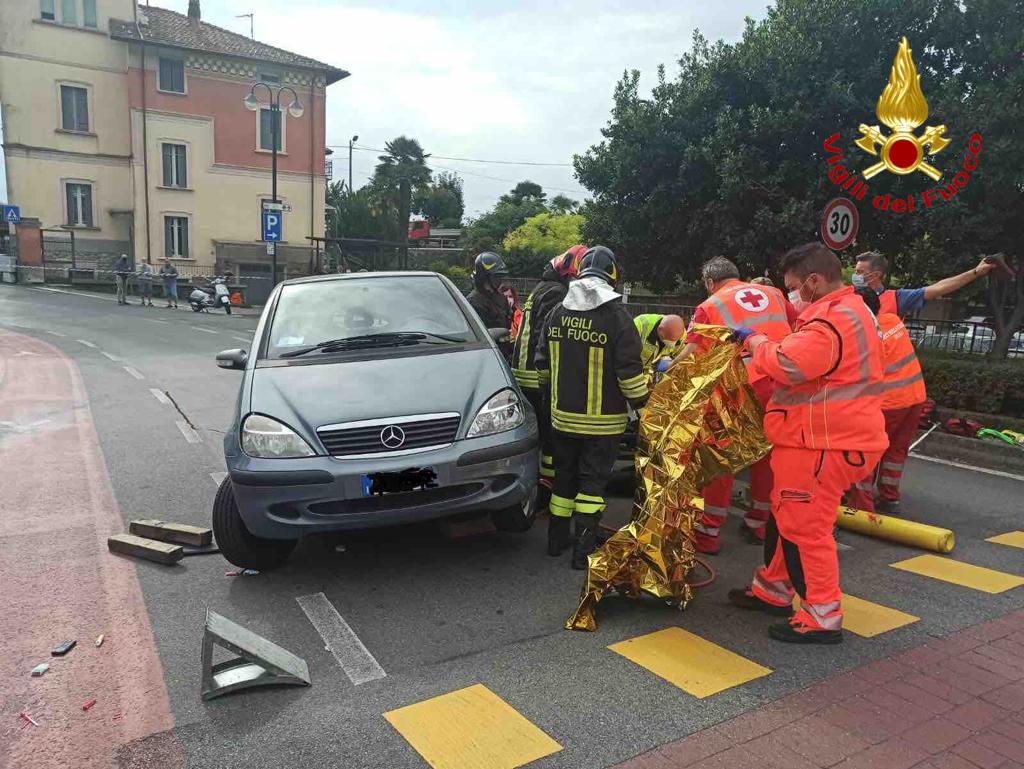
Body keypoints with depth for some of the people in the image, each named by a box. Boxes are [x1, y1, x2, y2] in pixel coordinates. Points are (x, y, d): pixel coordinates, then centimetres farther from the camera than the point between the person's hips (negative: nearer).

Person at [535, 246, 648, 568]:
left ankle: (557, 539, 28)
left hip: (563, 416, 5)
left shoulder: (558, 313, 4)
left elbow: (542, 363, 11)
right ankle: (583, 550, 7)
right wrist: (642, 404, -2)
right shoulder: (616, 315, -13)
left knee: (564, 476, 17)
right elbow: (629, 371, -15)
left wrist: (550, 396, 25)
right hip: (602, 420, -4)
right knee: (593, 481, 4)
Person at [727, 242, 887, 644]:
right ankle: (773, 589, 34)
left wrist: (753, 339, -11)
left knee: (805, 526, -3)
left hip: (824, 443, -11)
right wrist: (763, 346, 12)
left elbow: (787, 365, -29)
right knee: (784, 515, 20)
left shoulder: (832, 319, -20)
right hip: (827, 436, 11)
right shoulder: (850, 310, 17)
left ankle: (822, 617, 10)